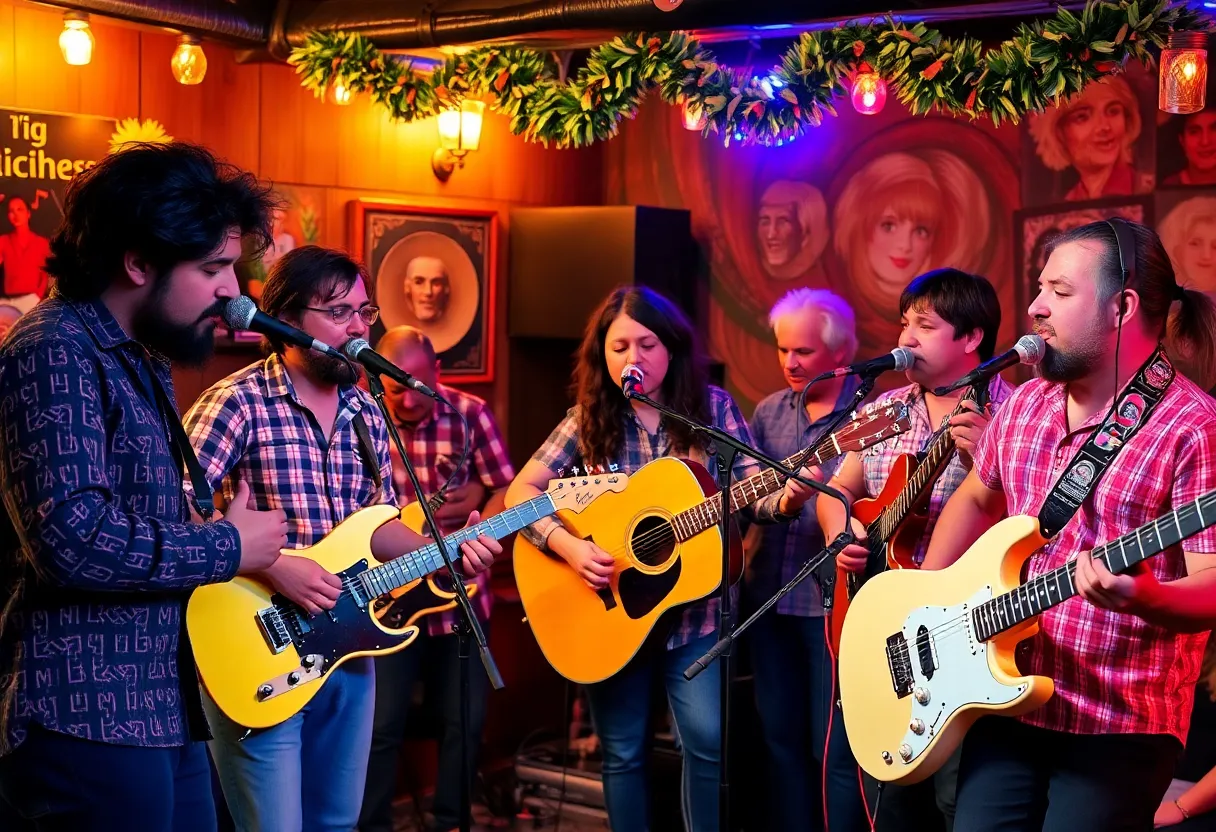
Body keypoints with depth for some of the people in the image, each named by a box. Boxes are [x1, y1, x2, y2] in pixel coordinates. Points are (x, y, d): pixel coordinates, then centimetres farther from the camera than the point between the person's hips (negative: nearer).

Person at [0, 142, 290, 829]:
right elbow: (74, 540, -27)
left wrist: (266, 557, 9)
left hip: (163, 707, 10)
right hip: (89, 720, -10)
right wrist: (229, 547, -14)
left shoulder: (142, 361, 16)